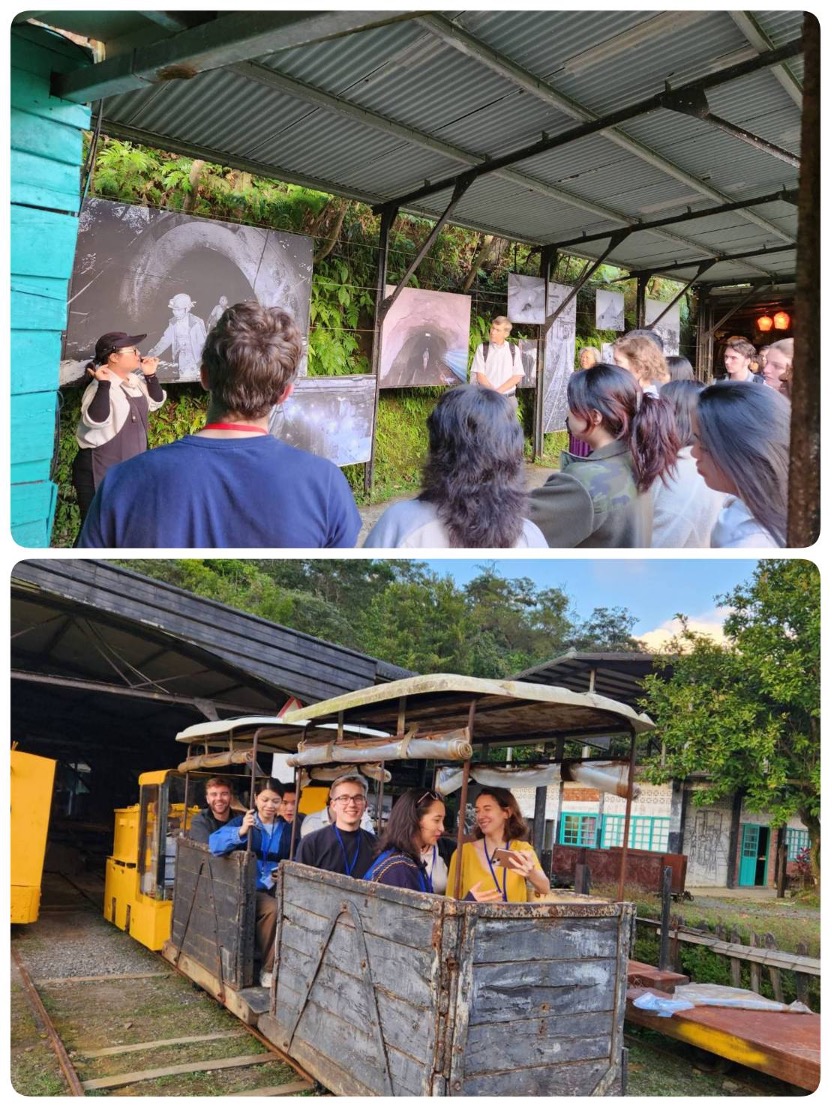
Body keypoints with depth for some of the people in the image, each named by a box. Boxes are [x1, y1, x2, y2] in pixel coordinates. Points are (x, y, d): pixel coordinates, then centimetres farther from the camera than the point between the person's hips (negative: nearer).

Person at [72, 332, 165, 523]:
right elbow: (96, 420, -35)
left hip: (130, 467, 9)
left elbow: (155, 403, 19)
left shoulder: (135, 381, 7)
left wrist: (151, 376, 6)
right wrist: (104, 384, -39)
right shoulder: (99, 388, -20)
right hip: (99, 471, -8)